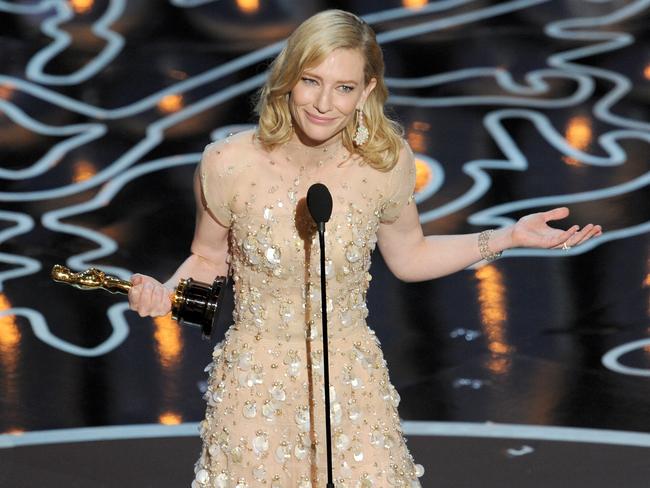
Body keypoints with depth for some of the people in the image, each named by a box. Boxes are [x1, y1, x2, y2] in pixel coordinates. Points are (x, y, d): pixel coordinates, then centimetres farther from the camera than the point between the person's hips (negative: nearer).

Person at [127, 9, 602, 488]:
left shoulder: (386, 161, -12)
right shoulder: (228, 165, -16)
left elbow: (409, 257, 6)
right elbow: (208, 260, 1)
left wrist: (510, 236, -1)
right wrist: (166, 294, -19)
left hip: (352, 385, 1)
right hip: (255, 389, -1)